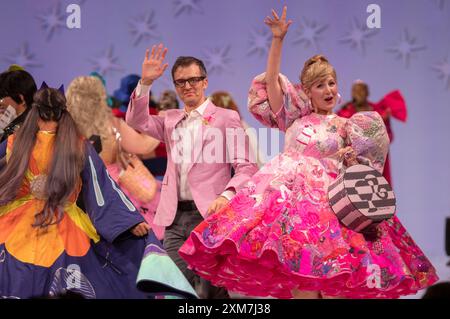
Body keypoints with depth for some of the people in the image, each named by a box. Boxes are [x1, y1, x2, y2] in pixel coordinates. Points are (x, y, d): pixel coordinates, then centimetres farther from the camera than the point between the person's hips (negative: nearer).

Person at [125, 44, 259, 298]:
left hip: (210, 214, -5)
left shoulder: (226, 118, 2)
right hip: (175, 217, 5)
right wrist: (145, 83, -6)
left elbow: (246, 167, -4)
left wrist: (226, 196, -21)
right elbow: (137, 121, 5)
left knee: (210, 291, -6)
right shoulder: (171, 120, 18)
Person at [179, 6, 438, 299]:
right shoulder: (296, 116, 17)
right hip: (289, 190, 0)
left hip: (326, 195, 0)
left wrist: (354, 159, -6)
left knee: (329, 272, -14)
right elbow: (272, 80, 8)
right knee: (297, 267, -13)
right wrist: (277, 39, 0)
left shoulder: (346, 127, 17)